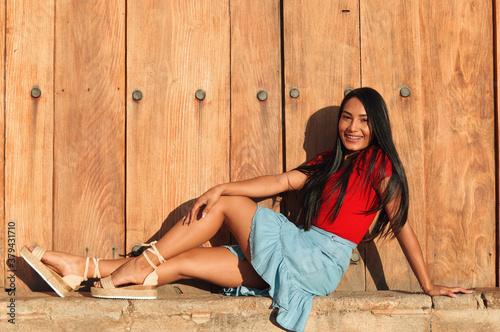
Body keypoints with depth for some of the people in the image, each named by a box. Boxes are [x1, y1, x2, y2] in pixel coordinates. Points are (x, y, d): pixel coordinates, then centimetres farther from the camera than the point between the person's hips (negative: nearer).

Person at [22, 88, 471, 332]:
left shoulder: (379, 165, -2)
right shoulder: (331, 161, 19)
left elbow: (402, 225, -3)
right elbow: (283, 181, 11)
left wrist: (428, 285, -3)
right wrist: (220, 188, 0)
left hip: (321, 262, -7)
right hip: (300, 258, 7)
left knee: (228, 206, -12)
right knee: (186, 260, -5)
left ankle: (146, 265, -7)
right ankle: (83, 271, -6)